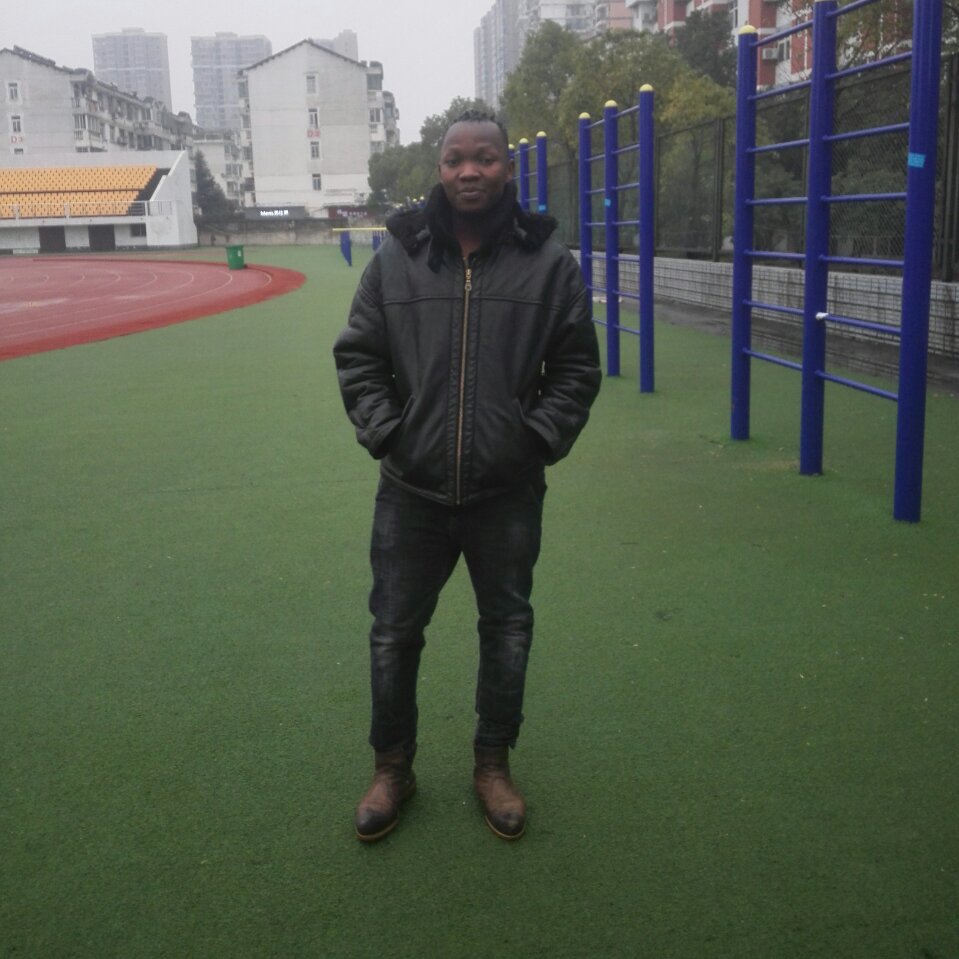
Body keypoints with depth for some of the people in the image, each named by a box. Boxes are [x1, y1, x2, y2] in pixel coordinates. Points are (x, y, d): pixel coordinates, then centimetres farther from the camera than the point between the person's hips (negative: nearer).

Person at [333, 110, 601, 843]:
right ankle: (393, 768, 32)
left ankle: (493, 765, 34)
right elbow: (358, 356, 5)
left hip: (508, 493, 0)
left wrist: (539, 438, -7)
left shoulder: (549, 261, -3)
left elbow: (576, 368, 2)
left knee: (508, 630, 13)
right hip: (412, 490, 1)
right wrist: (383, 431, -5)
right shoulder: (398, 256, -1)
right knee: (394, 631, 11)